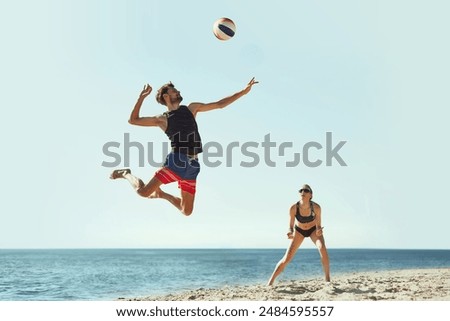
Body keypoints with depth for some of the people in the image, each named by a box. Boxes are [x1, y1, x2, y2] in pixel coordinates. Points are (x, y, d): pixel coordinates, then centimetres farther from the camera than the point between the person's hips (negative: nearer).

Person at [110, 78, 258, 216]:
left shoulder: (191, 108, 19)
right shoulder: (162, 119, 9)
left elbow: (220, 104, 19)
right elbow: (133, 120, 7)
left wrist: (244, 91, 14)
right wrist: (142, 97, 1)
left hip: (192, 165, 4)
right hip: (176, 160, -4)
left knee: (187, 211, 5)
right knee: (143, 191, -18)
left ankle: (160, 193, 31)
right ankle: (126, 174, 14)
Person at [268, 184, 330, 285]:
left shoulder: (316, 207, -32)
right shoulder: (294, 208, -32)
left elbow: (318, 226, -23)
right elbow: (291, 226, -21)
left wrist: (319, 231, -46)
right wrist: (290, 233, -43)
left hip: (313, 229, 0)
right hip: (299, 230, 0)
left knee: (323, 249, -30)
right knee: (287, 258, -8)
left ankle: (327, 279, -19)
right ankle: (270, 282, 5)